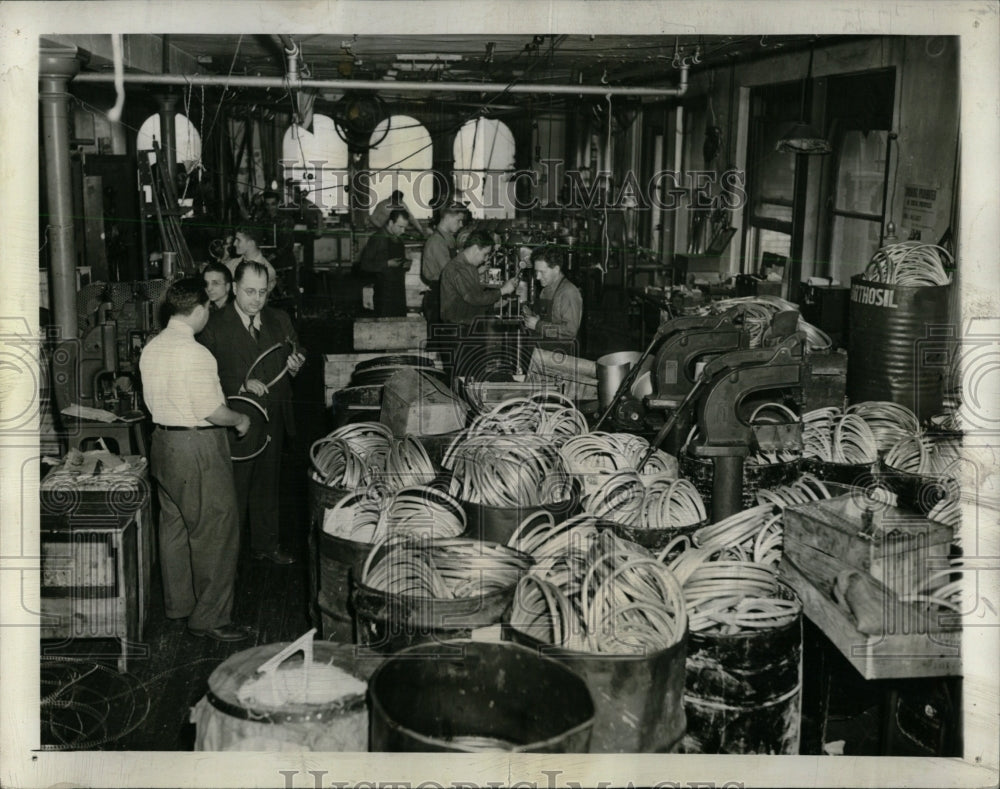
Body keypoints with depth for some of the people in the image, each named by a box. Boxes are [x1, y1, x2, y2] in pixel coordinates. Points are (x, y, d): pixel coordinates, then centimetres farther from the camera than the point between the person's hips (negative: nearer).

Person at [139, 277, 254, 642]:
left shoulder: (151, 348, 6)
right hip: (198, 447, -9)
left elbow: (153, 399, 14)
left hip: (163, 442, 9)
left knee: (174, 526, 19)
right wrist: (240, 420, -4)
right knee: (215, 532, -1)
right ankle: (209, 617, 3)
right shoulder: (194, 353, -21)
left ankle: (178, 602, 32)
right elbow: (211, 410, -21)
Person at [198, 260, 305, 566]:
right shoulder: (215, 326, -10)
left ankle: (266, 543, 32)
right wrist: (241, 385, -24)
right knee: (234, 487, 2)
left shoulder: (279, 320, 6)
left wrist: (294, 365, -8)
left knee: (267, 482, 17)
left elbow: (293, 359, 16)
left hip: (273, 418, 5)